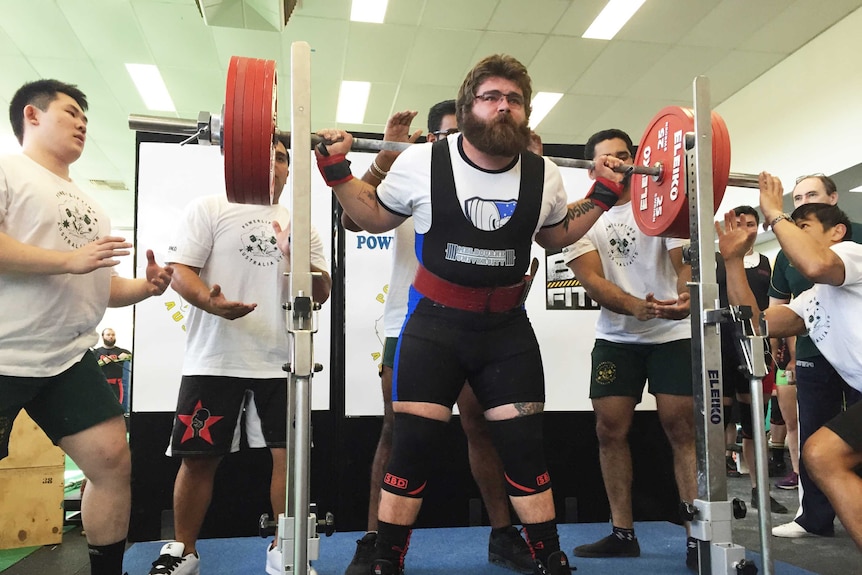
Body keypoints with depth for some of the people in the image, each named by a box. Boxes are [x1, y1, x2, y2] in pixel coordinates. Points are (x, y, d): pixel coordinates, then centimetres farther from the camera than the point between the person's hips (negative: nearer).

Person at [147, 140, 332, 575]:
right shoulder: (210, 208, 5)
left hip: (281, 361, 3)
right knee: (199, 457, 5)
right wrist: (210, 302, -25)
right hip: (216, 360, -2)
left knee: (289, 453, 1)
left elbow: (321, 293, 9)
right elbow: (180, 270, -5)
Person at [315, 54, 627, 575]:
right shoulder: (422, 163, -7)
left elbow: (556, 235, 19)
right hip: (435, 323, -2)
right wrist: (337, 171, -4)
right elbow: (375, 217, 8)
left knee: (525, 447, 6)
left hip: (508, 329, 3)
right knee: (413, 446, -2)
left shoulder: (544, 176, 1)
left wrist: (602, 196, 11)